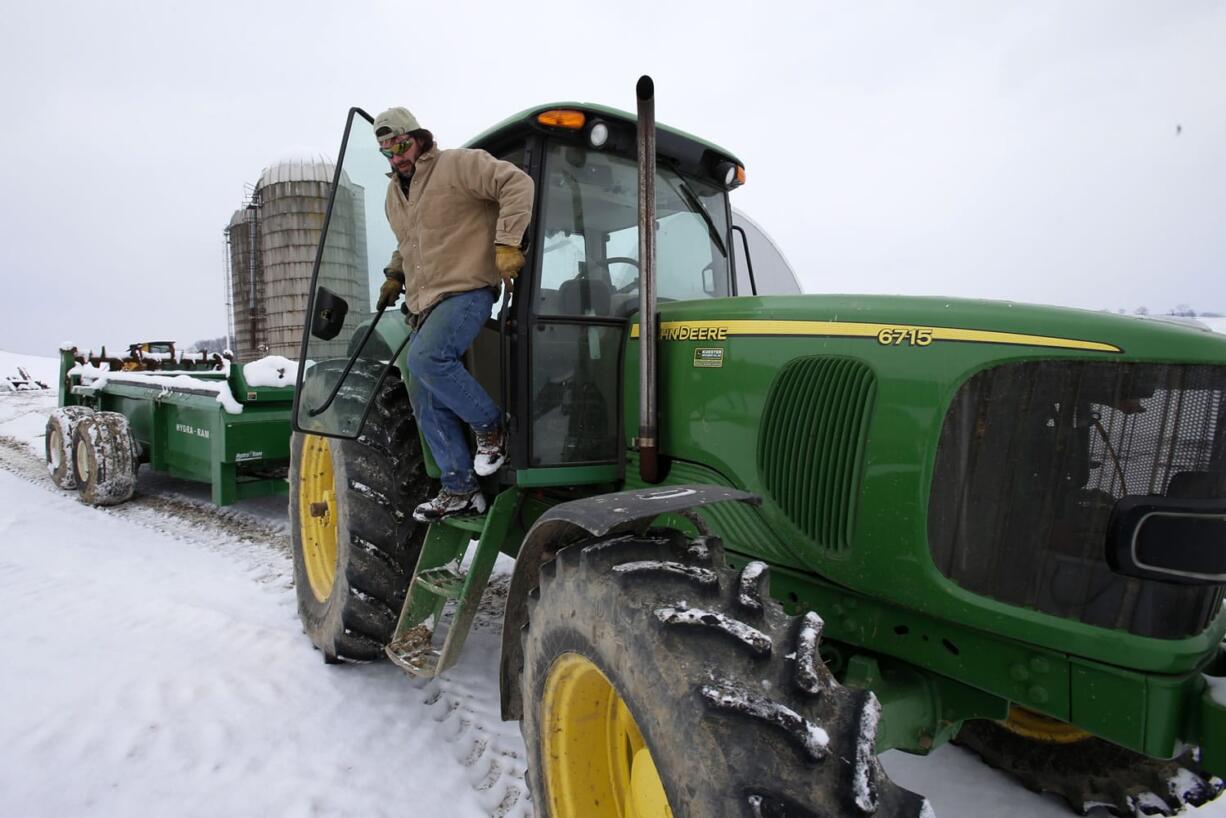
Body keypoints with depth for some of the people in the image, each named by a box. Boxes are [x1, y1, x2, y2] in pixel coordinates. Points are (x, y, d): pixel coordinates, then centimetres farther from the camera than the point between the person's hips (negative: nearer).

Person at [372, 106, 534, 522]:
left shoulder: (456, 165, -5)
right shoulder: (394, 193, 21)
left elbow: (517, 183, -17)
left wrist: (507, 243, -24)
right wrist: (395, 276, 24)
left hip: (466, 290, -9)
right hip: (424, 303, 9)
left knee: (426, 358, -33)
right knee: (425, 398, 4)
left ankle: (491, 428, -11)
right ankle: (459, 489, 11)